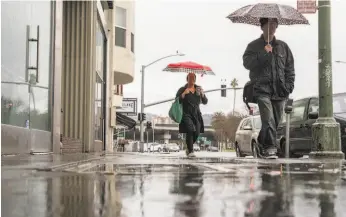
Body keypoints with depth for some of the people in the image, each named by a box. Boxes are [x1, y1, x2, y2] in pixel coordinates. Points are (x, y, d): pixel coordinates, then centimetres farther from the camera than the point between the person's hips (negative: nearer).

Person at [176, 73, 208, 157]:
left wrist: (202, 94, -9)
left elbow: (205, 102, 10)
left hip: (196, 114, 4)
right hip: (186, 114, -4)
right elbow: (177, 101, -5)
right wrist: (184, 94, -17)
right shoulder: (182, 89, 2)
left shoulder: (198, 89, 12)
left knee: (197, 133, -2)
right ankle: (190, 151, -14)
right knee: (190, 131, -20)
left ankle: (188, 148, 24)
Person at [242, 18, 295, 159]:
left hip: (280, 92, 4)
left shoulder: (283, 46, 17)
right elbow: (247, 63, -7)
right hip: (263, 90, -4)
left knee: (275, 121, 6)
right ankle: (270, 147, -18)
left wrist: (289, 86, 4)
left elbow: (290, 68, 16)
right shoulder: (254, 46, 8)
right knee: (268, 119, -19)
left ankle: (262, 144, 24)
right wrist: (263, 53, -16)